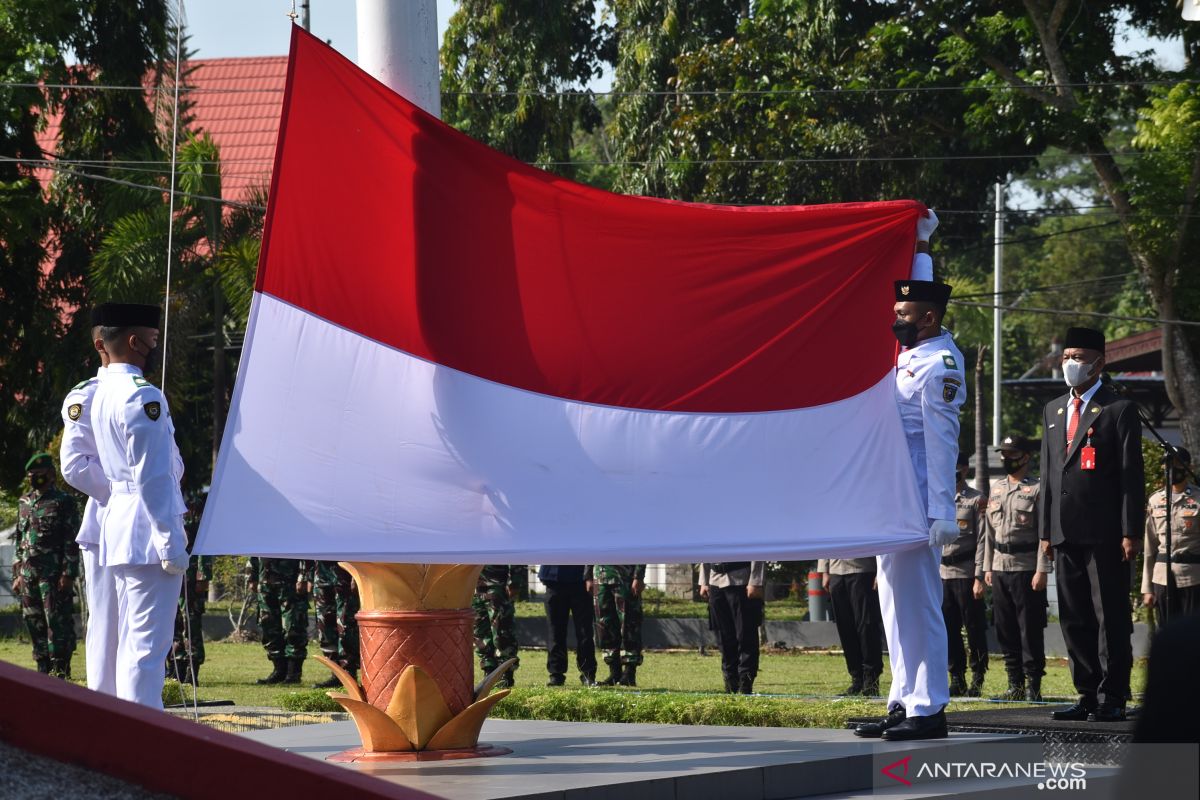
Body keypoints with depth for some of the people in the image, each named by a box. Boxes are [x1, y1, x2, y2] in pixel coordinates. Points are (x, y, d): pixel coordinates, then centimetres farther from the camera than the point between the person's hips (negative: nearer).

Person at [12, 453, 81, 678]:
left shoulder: (63, 502, -4)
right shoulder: (24, 503, 16)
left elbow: (72, 541, -8)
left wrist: (68, 574, -15)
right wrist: (17, 574, 15)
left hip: (53, 575, -7)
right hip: (29, 575, 7)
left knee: (58, 624, -8)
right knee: (35, 625, 8)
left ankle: (61, 674, -7)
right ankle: (44, 673, 14)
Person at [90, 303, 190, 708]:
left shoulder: (102, 394, 15)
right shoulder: (142, 396, -15)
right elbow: (153, 476, -18)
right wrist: (171, 542, -17)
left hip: (118, 528, 10)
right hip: (146, 533, -10)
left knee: (131, 642, 14)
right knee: (148, 643, -10)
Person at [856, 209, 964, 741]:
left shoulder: (940, 364, -13)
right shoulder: (913, 352, 12)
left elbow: (942, 441, -18)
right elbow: (920, 293, 31)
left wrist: (943, 511, -21)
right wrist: (920, 242, 31)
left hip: (914, 502, -10)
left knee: (916, 600, -10)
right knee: (896, 600, 10)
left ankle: (928, 710, -10)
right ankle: (904, 702, 14)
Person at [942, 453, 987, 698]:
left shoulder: (976, 500, 0)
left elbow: (982, 540, -5)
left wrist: (979, 577, -12)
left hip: (966, 574, -5)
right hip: (941, 574, 5)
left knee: (974, 629, -2)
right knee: (949, 631, 5)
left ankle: (977, 680, 3)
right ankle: (957, 679, 12)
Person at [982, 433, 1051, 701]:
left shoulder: (1037, 490, -4)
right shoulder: (996, 488, 15)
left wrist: (1042, 571, -15)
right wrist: (988, 567, 14)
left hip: (1026, 569, -6)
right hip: (1000, 569, 6)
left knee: (1030, 629, -4)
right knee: (1005, 629, 7)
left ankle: (1033, 685, 0)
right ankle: (1015, 684, 13)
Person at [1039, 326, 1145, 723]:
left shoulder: (1119, 410, -2)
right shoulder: (1053, 411, 17)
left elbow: (1132, 476, -6)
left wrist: (1131, 533, -12)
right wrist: (1046, 531, 13)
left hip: (1105, 533, -6)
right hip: (1066, 534, 6)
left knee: (1113, 617, -3)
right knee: (1074, 618, 7)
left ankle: (1113, 698, 0)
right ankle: (1088, 694, 13)